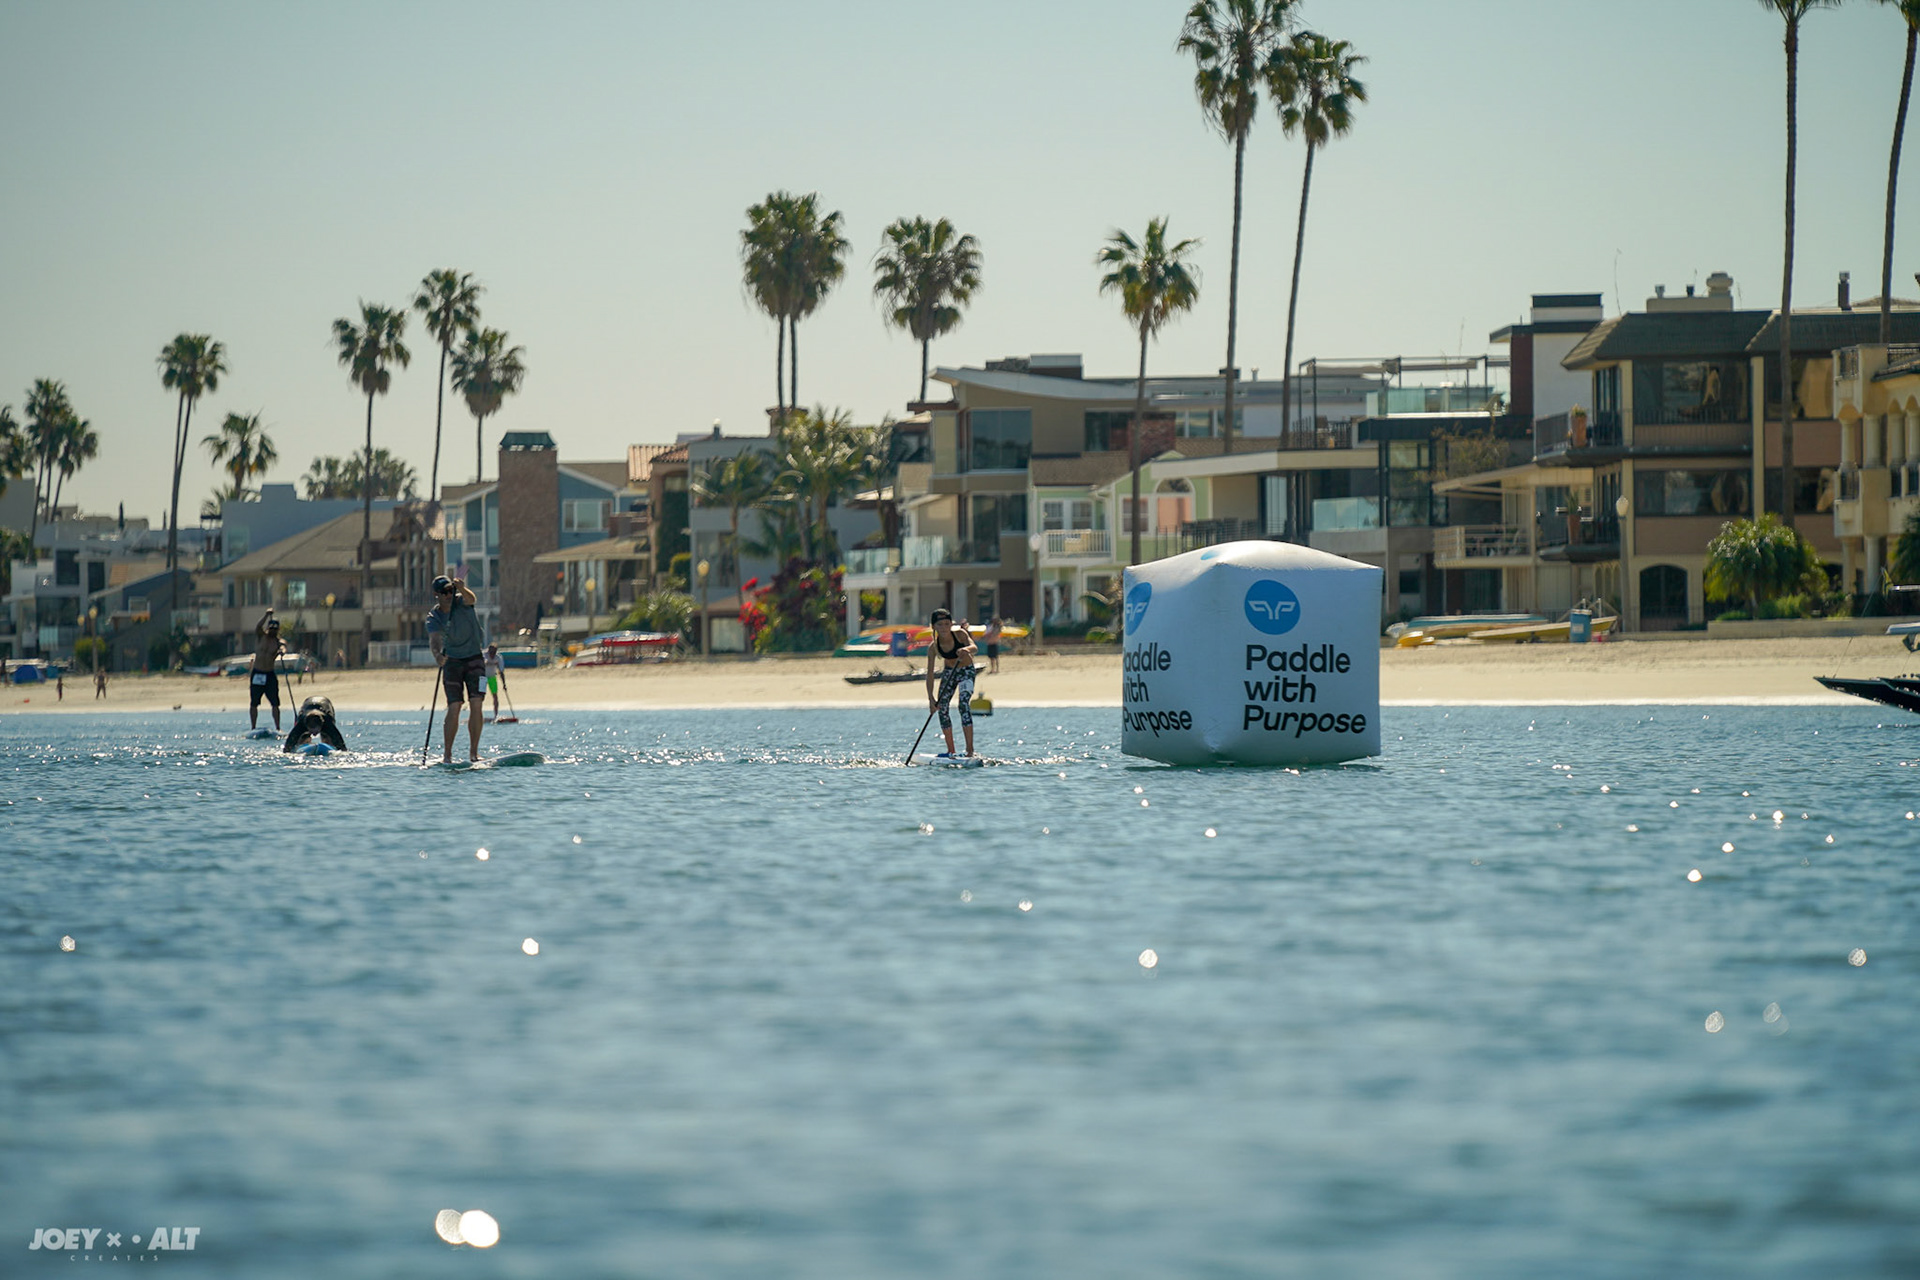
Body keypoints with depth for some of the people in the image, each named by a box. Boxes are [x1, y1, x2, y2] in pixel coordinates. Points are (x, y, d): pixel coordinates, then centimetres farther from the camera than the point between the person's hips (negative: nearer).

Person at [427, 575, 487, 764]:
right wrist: (437, 654, -47)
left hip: (475, 658, 0)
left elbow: (470, 598, -34)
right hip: (452, 661, 0)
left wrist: (462, 589, -57)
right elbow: (434, 638, -25)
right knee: (454, 708, -8)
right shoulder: (433, 617, -8)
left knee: (476, 705, -10)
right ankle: (447, 754, -3)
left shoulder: (461, 602, -9)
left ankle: (473, 752, -6)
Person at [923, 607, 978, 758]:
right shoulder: (933, 647, -20)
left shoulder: (959, 634, -26)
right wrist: (931, 699, -29)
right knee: (942, 707, -1)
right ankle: (951, 750, 13)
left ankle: (970, 749, -23)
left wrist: (967, 649, -68)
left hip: (966, 672, -4)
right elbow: (929, 674, -21)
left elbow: (974, 647, -43)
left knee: (964, 704, -21)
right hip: (949, 672, 4)